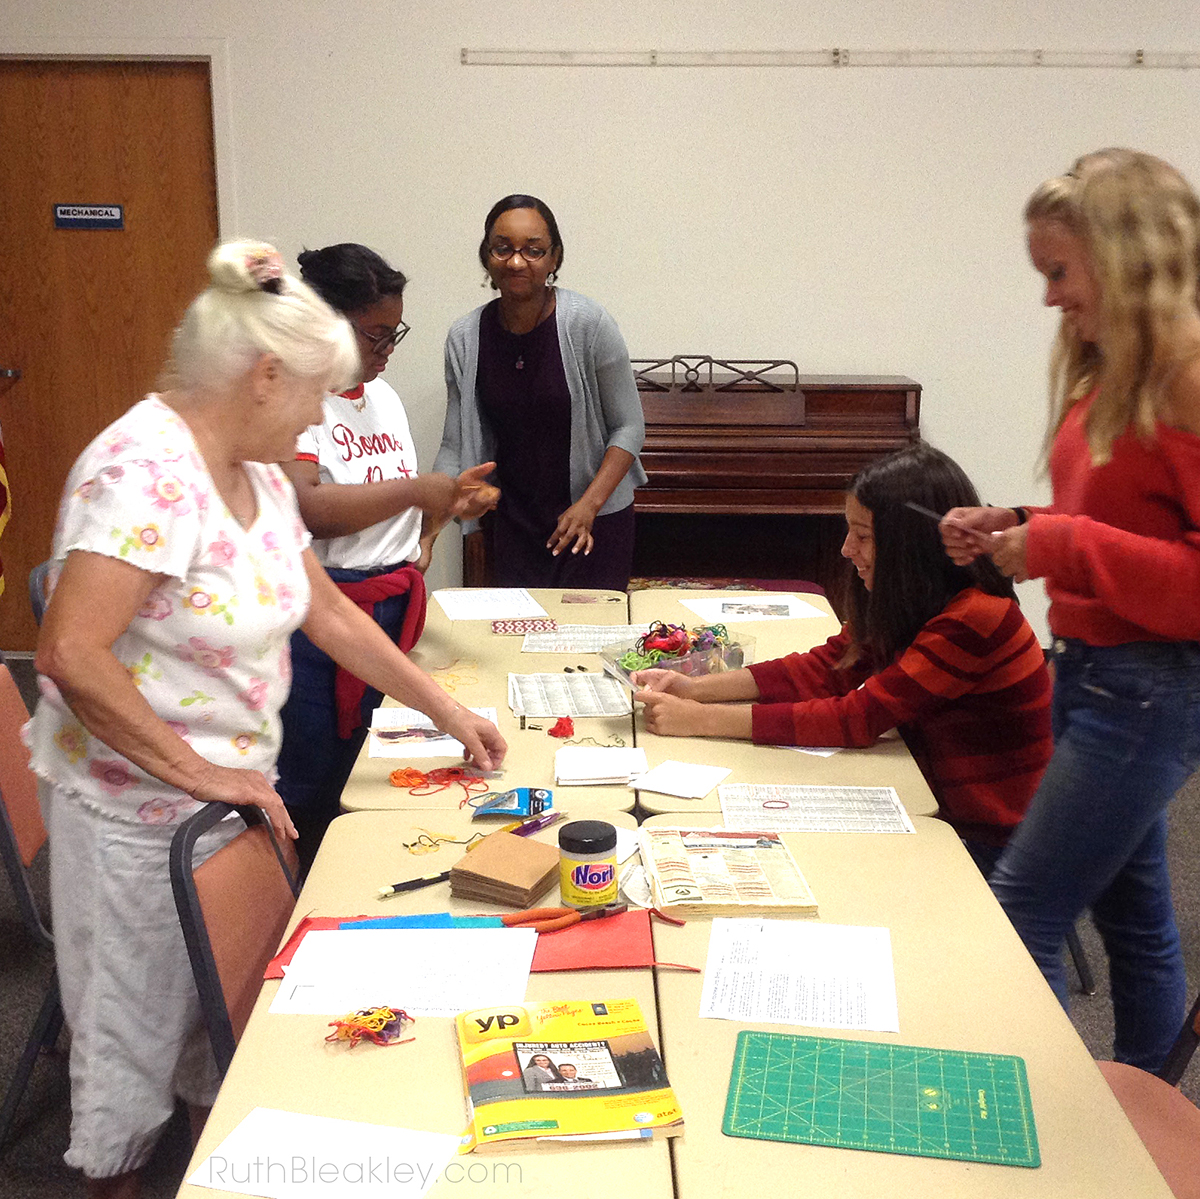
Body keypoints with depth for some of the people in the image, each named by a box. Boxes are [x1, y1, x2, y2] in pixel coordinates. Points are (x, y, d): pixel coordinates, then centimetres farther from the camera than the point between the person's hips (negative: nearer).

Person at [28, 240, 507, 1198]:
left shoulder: (258, 475, 3)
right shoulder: (149, 470, -25)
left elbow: (328, 612, 11)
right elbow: (69, 654, -32)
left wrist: (446, 711, 10)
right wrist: (199, 773, -25)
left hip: (229, 787, 8)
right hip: (140, 809, -8)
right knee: (140, 1022, 12)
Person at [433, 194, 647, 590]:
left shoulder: (588, 324, -13)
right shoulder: (465, 339, -4)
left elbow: (629, 427, -9)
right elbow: (455, 448, -2)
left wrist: (588, 505, -20)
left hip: (597, 519, -2)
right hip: (513, 523, 3)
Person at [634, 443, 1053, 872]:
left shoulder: (974, 620, -26)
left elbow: (858, 718, -26)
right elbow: (826, 667, 3)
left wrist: (699, 720, -24)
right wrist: (697, 688, -9)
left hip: (988, 848, -7)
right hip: (943, 815, 7)